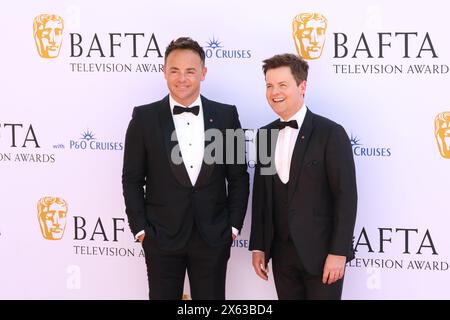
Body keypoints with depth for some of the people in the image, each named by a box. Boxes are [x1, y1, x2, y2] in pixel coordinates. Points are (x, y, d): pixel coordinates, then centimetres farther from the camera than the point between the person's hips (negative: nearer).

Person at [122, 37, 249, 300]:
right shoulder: (145, 117, -1)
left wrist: (234, 226, 1)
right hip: (162, 237, -1)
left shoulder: (226, 115, 2)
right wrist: (140, 229, -4)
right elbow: (132, 179, 1)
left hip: (213, 237, 1)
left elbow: (238, 176, 6)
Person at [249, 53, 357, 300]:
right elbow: (260, 193, 12)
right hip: (282, 253, 5)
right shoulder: (265, 135, 9)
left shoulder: (330, 133, -8)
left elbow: (346, 196, -11)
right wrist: (258, 246, 8)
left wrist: (338, 252, -15)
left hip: (321, 252, -5)